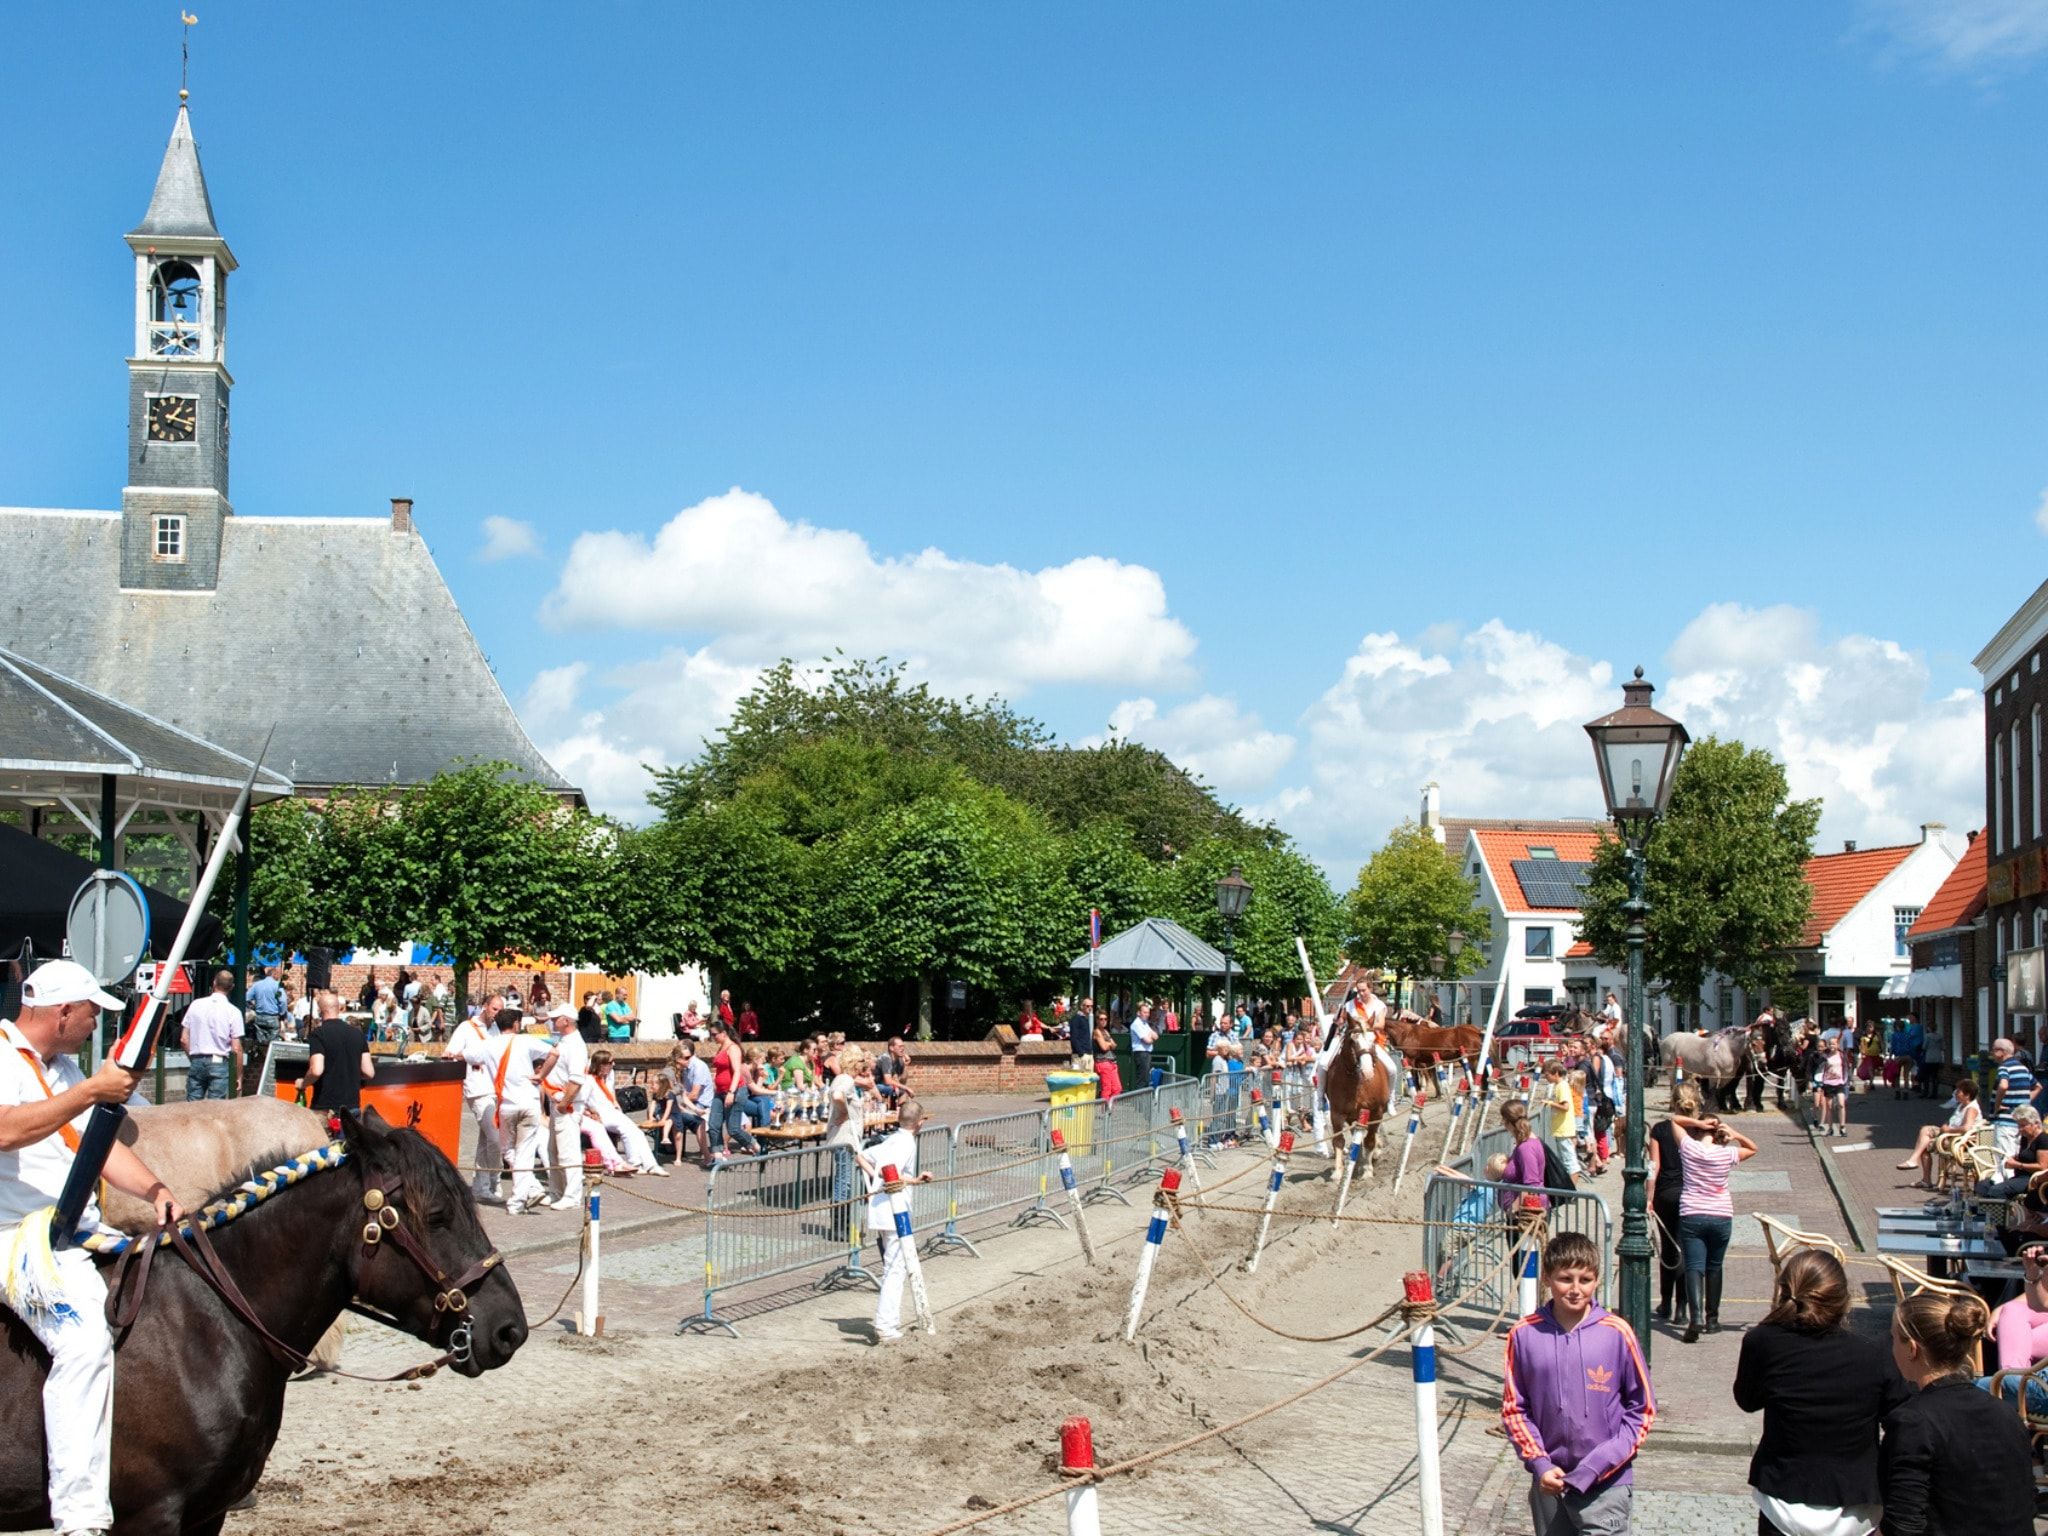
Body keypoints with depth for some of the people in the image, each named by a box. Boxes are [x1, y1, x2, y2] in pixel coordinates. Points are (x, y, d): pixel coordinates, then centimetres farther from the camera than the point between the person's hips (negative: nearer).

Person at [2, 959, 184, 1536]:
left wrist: (154, 1190, -1)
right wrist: (93, 1092, -30)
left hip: (82, 1235, 10)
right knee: (84, 1338, -30)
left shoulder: (62, 1067, 19)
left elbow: (100, 1142, 16)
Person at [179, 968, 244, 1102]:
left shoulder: (196, 1005, 3)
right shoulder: (233, 1012, -6)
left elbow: (184, 1039, 5)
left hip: (196, 1062, 3)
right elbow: (236, 1049, -7)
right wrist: (239, 1075, 3)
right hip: (218, 1063, -3)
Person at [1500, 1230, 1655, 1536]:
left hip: (1606, 1484, -2)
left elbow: (1643, 1409, 0)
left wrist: (1599, 1465, -9)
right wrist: (1539, 1463, -8)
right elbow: (1513, 1409, 5)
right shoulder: (1524, 1335, -2)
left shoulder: (1617, 1333, -7)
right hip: (1550, 1481, 2)